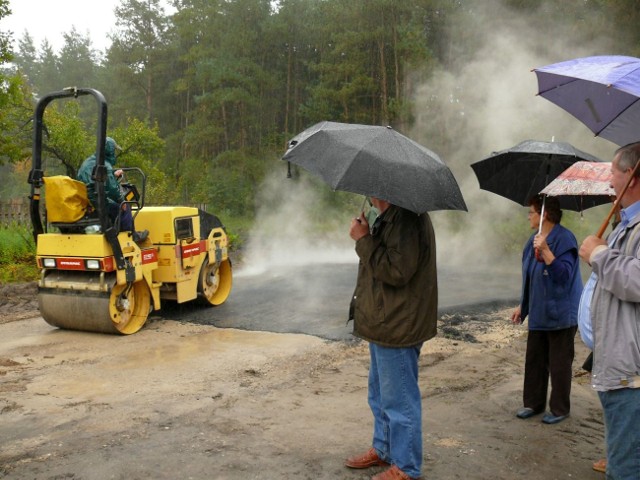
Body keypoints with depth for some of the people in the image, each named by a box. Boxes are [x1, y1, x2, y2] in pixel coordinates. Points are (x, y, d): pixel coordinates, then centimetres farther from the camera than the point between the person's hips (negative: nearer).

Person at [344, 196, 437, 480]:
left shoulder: (407, 218, -21)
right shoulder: (389, 217, 13)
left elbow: (396, 270, -27)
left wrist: (364, 240, -21)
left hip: (397, 328, -11)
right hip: (384, 325, 11)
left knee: (399, 400, 2)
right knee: (380, 395, 23)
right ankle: (383, 450, 39)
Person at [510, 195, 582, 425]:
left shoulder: (564, 239, -16)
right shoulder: (534, 239, 9)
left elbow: (564, 274, -26)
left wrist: (546, 251, -35)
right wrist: (522, 306, 19)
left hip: (560, 315, -8)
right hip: (538, 313, 8)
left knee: (559, 364, 4)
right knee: (534, 360, 13)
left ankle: (559, 409, 17)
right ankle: (533, 403, 25)